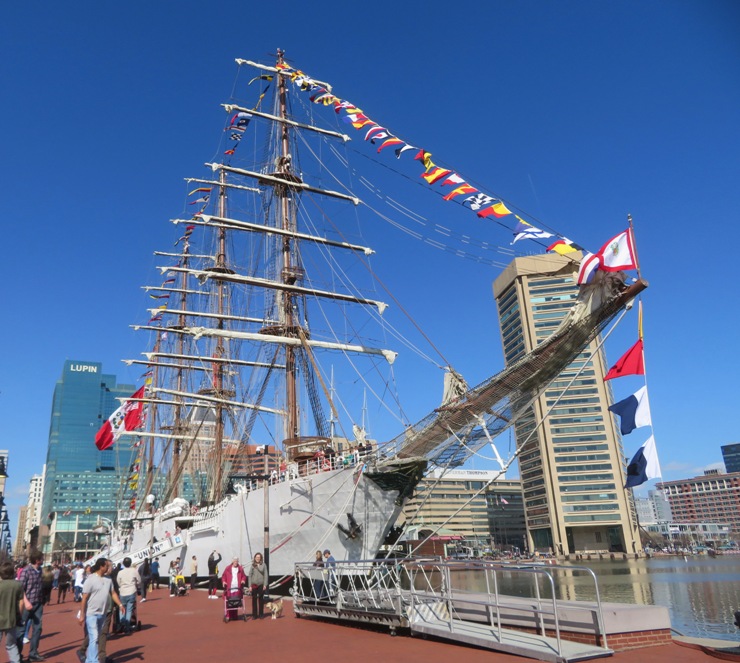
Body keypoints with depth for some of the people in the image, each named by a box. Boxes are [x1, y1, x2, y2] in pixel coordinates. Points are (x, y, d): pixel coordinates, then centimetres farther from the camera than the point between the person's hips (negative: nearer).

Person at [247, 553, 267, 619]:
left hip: (261, 584, 0)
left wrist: (265, 584, -6)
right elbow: (250, 576, 5)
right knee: (254, 599, 2)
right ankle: (254, 614, 10)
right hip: (254, 584, 0)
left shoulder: (263, 565, 2)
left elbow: (265, 575, 1)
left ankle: (261, 614, 14)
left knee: (261, 599, 5)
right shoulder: (252, 566, 4)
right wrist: (250, 586, 0)